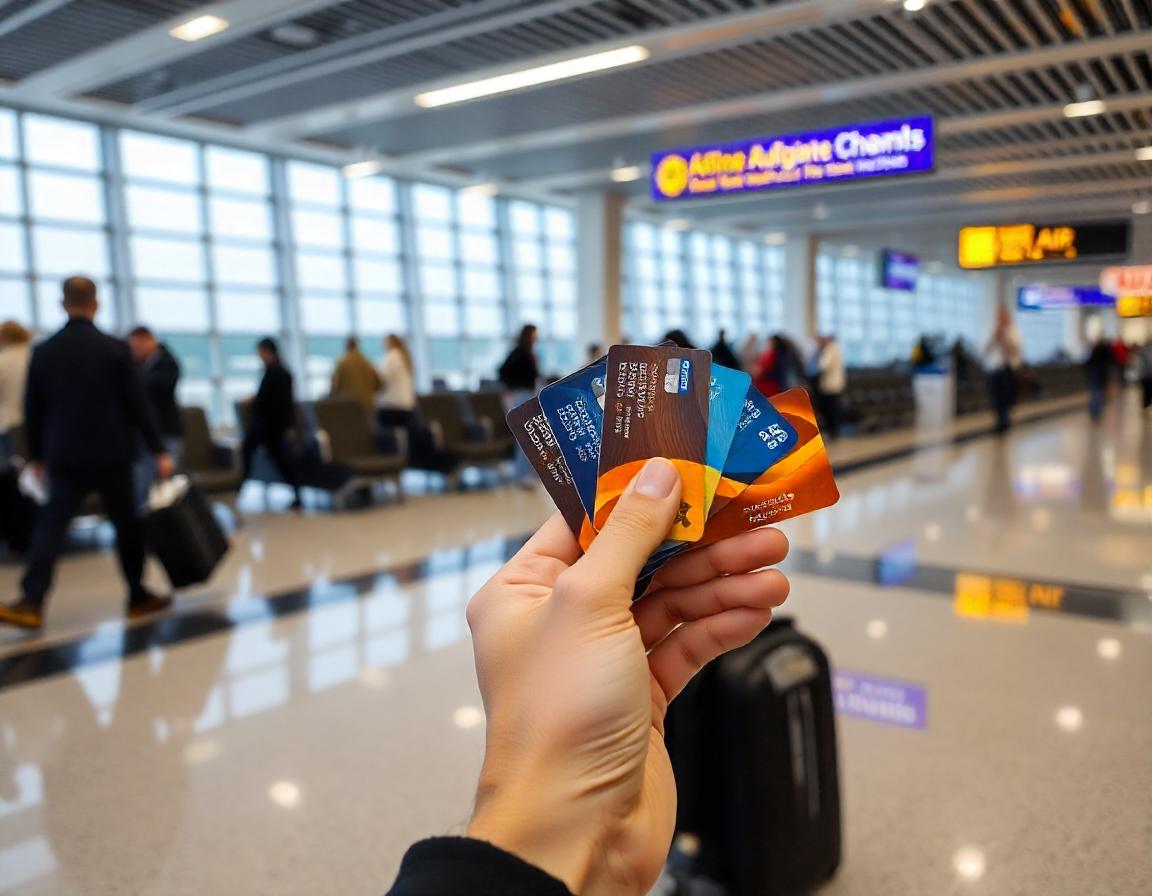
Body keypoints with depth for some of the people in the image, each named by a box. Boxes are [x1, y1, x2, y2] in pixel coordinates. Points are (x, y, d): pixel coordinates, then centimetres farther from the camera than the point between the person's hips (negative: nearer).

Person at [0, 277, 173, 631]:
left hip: (64, 456, 3)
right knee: (127, 523, 8)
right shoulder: (115, 349, -7)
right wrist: (158, 450, -3)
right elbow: (137, 404, -7)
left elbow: (32, 409, 8)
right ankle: (138, 596, 16)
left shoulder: (43, 351, 4)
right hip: (110, 454, -2)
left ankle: (32, 602, -11)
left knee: (50, 524, 2)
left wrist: (36, 455, 18)